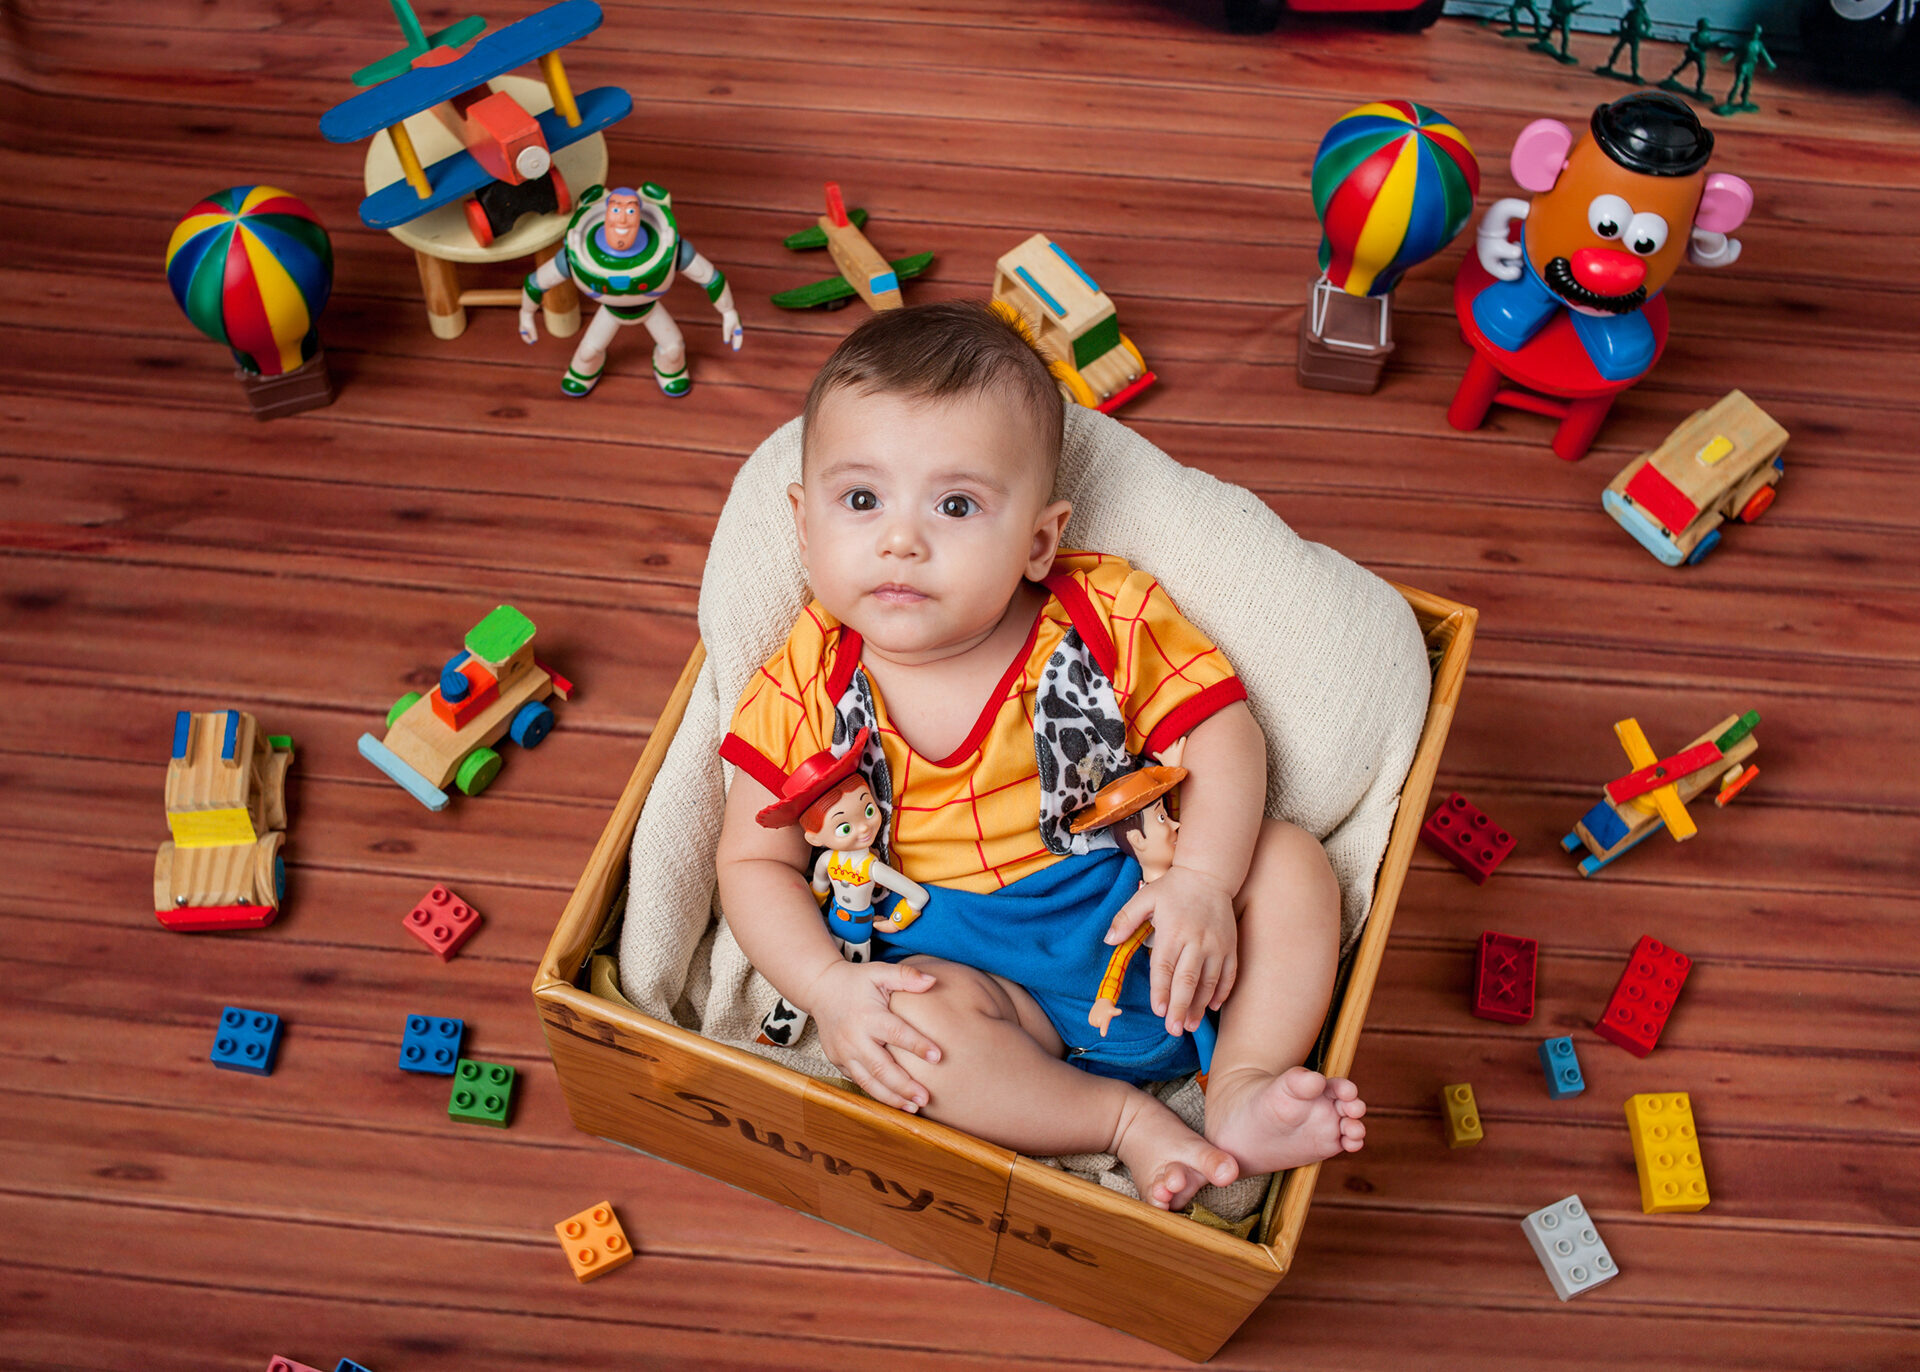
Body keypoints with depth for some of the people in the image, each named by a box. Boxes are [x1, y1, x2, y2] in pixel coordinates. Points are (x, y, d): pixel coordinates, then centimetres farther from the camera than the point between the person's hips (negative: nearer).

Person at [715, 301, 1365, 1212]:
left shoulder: (1108, 620, -9)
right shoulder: (804, 690, -9)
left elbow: (1222, 732, -4)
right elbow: (755, 861, -3)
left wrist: (1202, 879, -21)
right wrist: (829, 987, -19)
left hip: (1133, 917, 2)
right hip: (962, 958, -1)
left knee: (1292, 862, -13)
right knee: (903, 1017, -30)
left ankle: (1243, 1086, -9)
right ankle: (1123, 1118, -16)